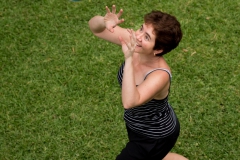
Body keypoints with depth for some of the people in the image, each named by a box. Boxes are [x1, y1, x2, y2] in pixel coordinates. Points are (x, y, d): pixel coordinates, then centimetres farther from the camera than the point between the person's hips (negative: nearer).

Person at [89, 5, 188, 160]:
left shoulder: (160, 75, -40)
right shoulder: (133, 40, -22)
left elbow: (129, 102, -54)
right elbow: (94, 27, -19)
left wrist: (128, 59, -56)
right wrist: (104, 22, -41)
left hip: (156, 137, -7)